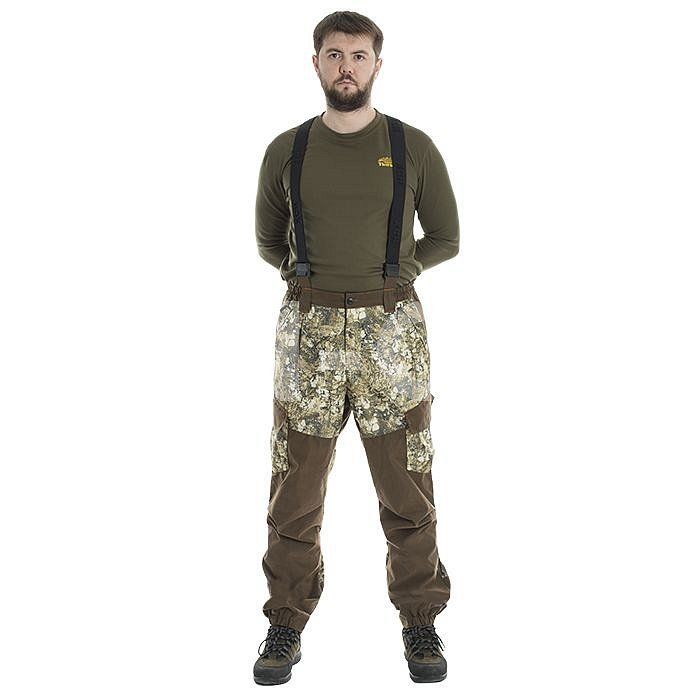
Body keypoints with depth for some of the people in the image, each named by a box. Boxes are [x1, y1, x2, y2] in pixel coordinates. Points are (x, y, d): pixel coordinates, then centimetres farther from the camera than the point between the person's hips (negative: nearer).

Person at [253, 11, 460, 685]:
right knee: (296, 490, 6)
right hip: (308, 331, 1)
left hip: (390, 329, -1)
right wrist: (320, 277, 7)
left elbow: (445, 238, 13)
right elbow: (268, 241, 18)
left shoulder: (414, 147, 4)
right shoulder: (286, 151, 7)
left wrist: (382, 275, 6)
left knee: (406, 487, 5)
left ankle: (419, 620, 20)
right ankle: (286, 623, 20)